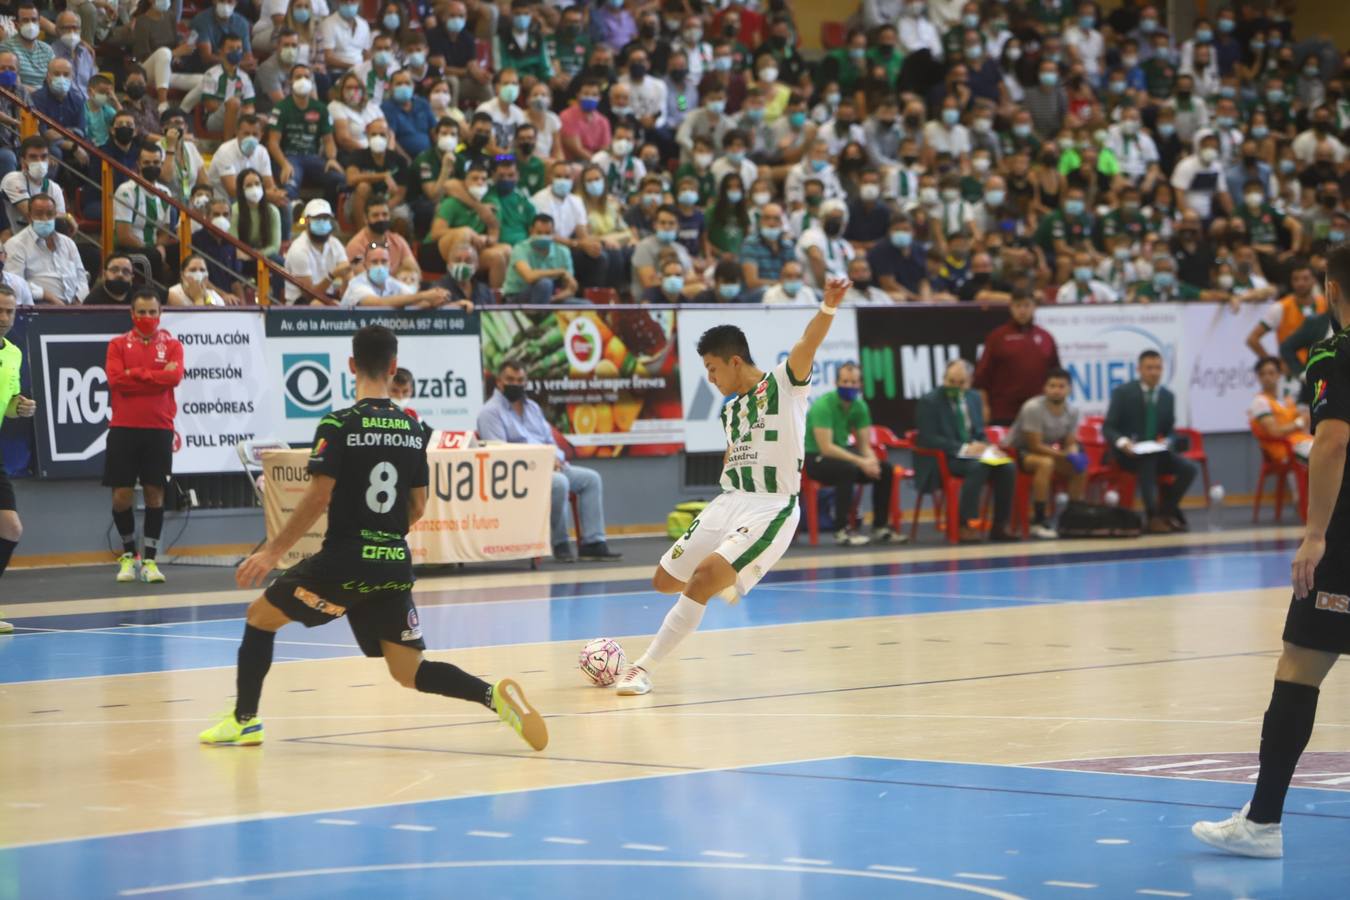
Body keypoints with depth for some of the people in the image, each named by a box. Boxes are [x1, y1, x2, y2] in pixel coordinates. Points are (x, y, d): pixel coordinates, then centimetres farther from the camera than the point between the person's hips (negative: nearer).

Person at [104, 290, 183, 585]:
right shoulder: (118, 345, 6)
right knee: (122, 496, 1)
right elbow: (115, 380, -9)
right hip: (123, 428, 0)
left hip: (158, 430, 0)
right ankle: (128, 553, 21)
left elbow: (174, 377, -11)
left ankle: (149, 560, 6)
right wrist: (156, 376, -9)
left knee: (155, 494, -1)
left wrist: (136, 374, -10)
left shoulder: (171, 345, 6)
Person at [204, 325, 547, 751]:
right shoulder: (413, 429, 8)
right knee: (410, 671, 9)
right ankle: (494, 695, -15)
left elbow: (318, 498, -14)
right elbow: (418, 505, 12)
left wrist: (273, 551, -8)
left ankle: (244, 720, 16)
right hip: (395, 566, 5)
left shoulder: (338, 426, -9)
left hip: (344, 562, -5)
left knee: (260, 616, 17)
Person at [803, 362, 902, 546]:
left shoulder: (860, 407, 0)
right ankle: (841, 530, -29)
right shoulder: (824, 405, -21)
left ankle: (880, 527, 2)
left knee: (885, 469, -7)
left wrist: (872, 461, -21)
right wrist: (861, 462, -31)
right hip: (815, 457, -7)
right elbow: (826, 448, -27)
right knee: (848, 469, -36)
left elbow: (865, 445, 3)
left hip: (841, 453, 7)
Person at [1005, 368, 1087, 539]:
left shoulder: (1071, 412, -4)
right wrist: (1065, 455, -29)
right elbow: (1035, 445, -25)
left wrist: (1075, 455, -21)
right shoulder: (1033, 408, -25)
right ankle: (1039, 522, -34)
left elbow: (1070, 444, 4)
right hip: (1018, 451, -8)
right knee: (1045, 463, -36)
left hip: (1045, 450, 8)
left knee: (1080, 466, -7)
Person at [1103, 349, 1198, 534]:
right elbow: (1108, 428, -7)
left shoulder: (1167, 397, 9)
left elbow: (1169, 431, 15)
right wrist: (1122, 442, -28)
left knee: (1188, 468, -20)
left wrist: (1166, 441, -10)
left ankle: (1166, 512, -6)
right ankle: (1153, 517, -37)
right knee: (1147, 459, -39)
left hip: (1155, 451, 5)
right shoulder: (1123, 393, -4)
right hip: (1128, 452, -5)